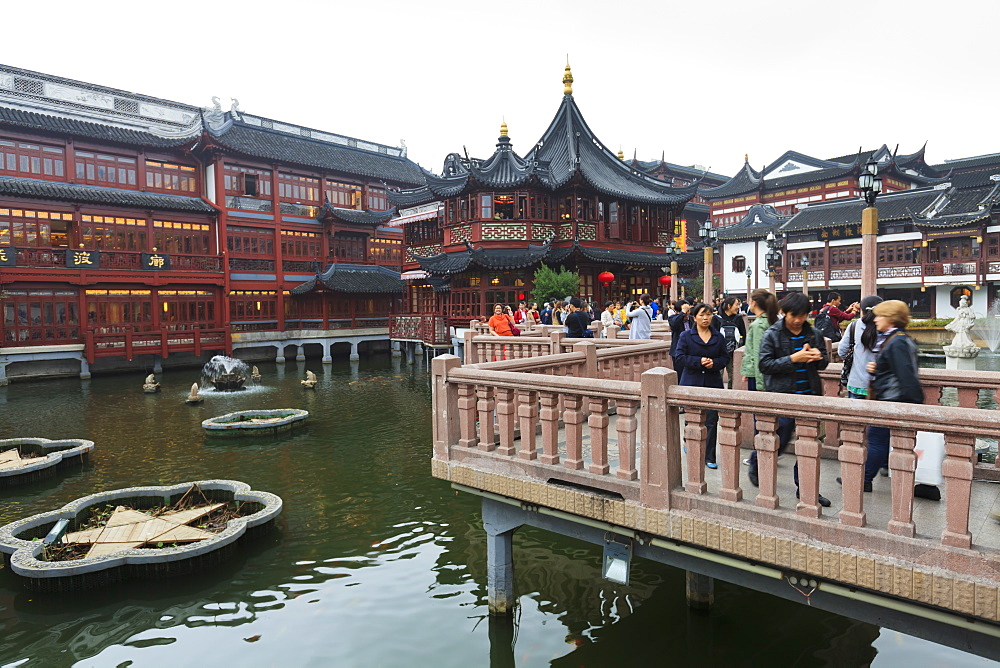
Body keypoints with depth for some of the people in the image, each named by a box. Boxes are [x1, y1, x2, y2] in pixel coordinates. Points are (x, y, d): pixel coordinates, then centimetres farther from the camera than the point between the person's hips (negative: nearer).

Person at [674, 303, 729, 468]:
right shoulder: (686, 336, 1)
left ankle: (709, 457, 8)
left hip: (713, 383, 2)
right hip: (691, 382, -1)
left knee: (711, 420, -1)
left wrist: (714, 363, -12)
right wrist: (698, 361, -17)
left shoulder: (718, 336, 8)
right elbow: (679, 358, -5)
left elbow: (725, 357, 9)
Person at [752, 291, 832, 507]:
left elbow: (825, 362, 16)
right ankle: (756, 461, 29)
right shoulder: (772, 334, -5)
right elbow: (764, 364, -11)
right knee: (780, 441, 0)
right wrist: (793, 359, -21)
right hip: (783, 395, -4)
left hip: (809, 395, 5)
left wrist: (818, 357, -8)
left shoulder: (814, 334, 7)